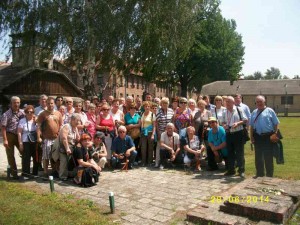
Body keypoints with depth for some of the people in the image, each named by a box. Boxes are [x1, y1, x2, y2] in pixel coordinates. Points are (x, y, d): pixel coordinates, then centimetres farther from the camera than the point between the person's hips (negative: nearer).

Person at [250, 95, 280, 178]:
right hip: (257, 137, 4)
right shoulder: (254, 112, 12)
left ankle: (269, 175, 14)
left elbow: (276, 124, -1)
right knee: (258, 156, 12)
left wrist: (275, 134, -7)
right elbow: (251, 125, 14)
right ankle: (259, 174, 24)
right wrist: (251, 136, 7)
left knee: (268, 156, 1)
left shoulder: (270, 111, -1)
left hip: (268, 136, -4)